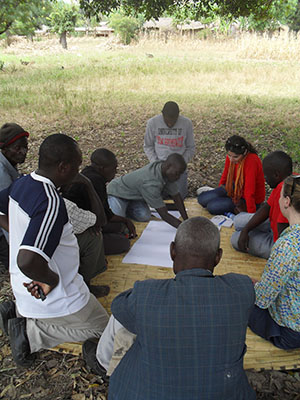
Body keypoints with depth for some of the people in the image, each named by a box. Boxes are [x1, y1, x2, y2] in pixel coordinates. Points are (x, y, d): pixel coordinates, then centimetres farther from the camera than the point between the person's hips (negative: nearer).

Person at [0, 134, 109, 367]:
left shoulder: (22, 184, -4)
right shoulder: (51, 203, -32)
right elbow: (28, 261, -42)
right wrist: (53, 280, -23)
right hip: (57, 296, -8)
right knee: (101, 329, 12)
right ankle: (30, 331, 2)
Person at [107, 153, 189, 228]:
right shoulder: (151, 183, -41)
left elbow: (176, 197, -7)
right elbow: (164, 214, -38)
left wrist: (186, 221, -11)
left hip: (134, 194, 7)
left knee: (145, 217, -13)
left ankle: (126, 208, 15)